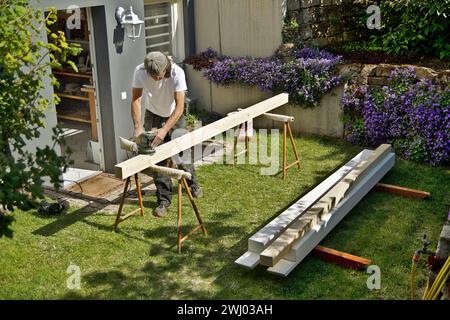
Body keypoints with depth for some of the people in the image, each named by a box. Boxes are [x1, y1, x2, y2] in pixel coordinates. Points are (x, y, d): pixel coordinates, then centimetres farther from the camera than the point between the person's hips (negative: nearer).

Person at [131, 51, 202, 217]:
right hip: (153, 116, 1)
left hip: (174, 116, -1)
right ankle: (164, 199, 7)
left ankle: (193, 183, 35)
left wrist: (165, 130, -44)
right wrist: (138, 126, -38)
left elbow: (179, 107, -35)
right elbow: (136, 99, -24)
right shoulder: (140, 71, -26)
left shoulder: (177, 73, -32)